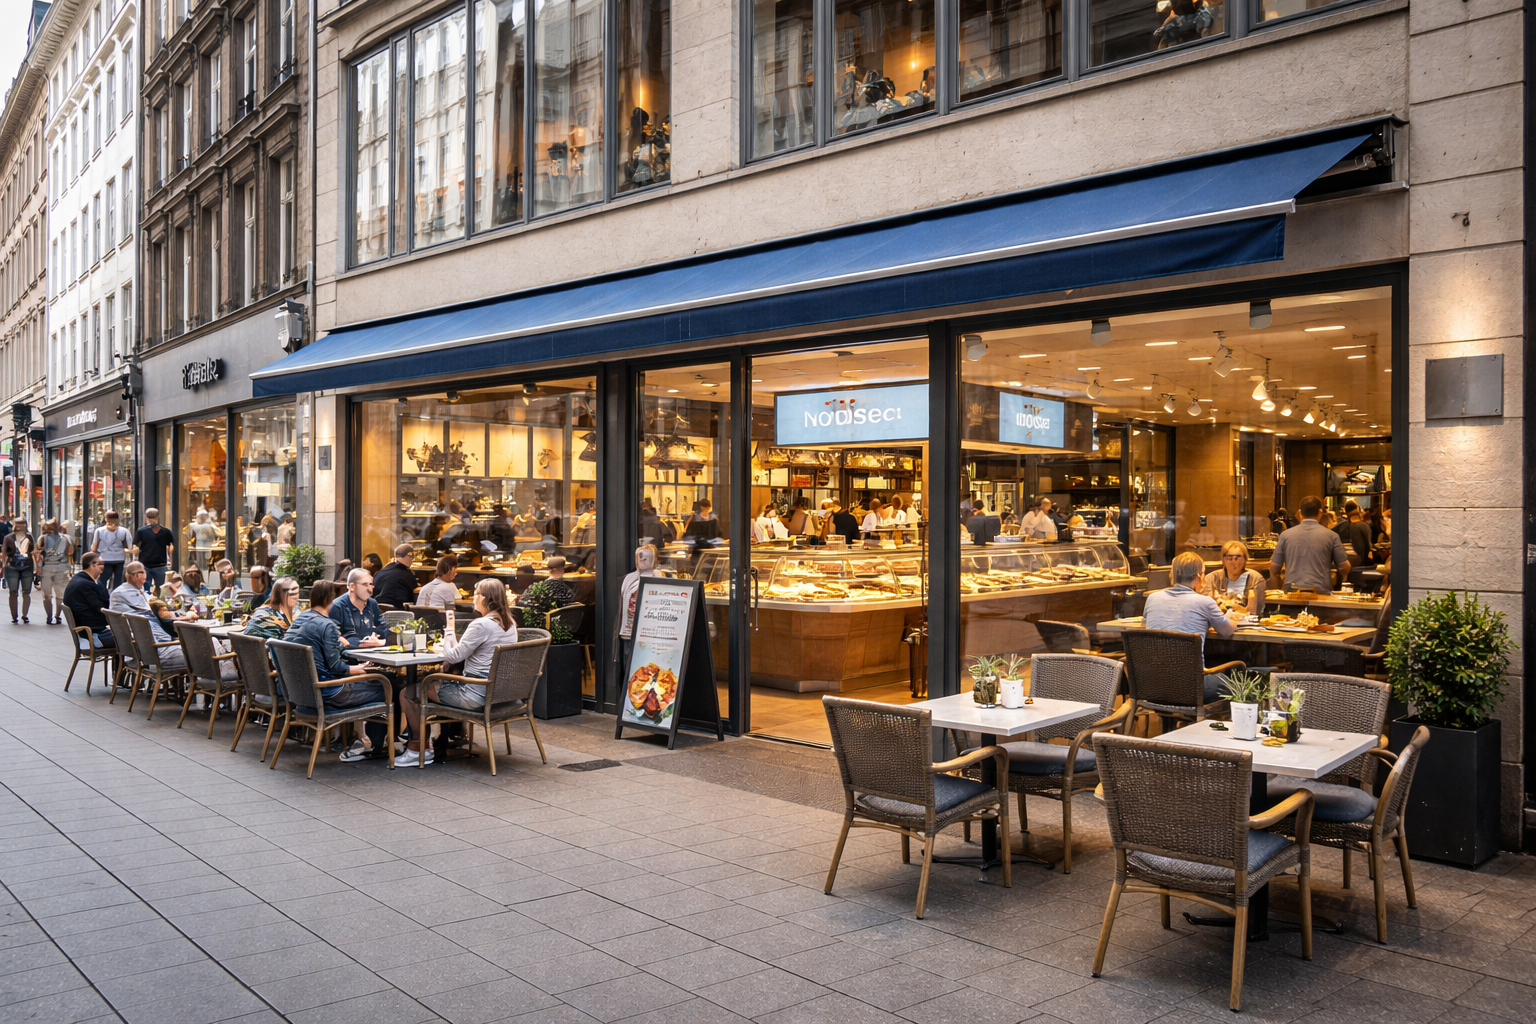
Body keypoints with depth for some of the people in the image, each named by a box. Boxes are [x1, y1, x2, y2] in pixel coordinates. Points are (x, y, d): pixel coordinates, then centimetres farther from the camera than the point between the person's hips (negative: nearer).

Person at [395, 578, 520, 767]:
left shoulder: (482, 625, -21)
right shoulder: (510, 623, 6)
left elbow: (453, 656, -15)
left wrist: (448, 635, 5)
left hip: (478, 695, -9)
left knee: (409, 693, 2)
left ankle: (420, 750, 12)